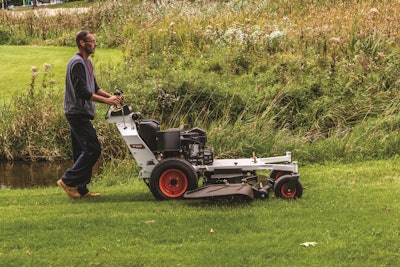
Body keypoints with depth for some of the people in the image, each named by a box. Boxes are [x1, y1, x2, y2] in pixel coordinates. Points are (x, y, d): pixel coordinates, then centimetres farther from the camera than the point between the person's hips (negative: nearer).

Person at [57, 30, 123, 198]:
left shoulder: (87, 63, 17)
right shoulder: (77, 63, -15)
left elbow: (94, 87, 22)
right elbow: (82, 92, -22)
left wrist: (111, 96, 7)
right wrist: (106, 101, -19)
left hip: (80, 114, 10)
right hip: (77, 113, -10)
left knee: (83, 151, 10)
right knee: (92, 149, -12)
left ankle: (80, 189, 13)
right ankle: (68, 181, -7)